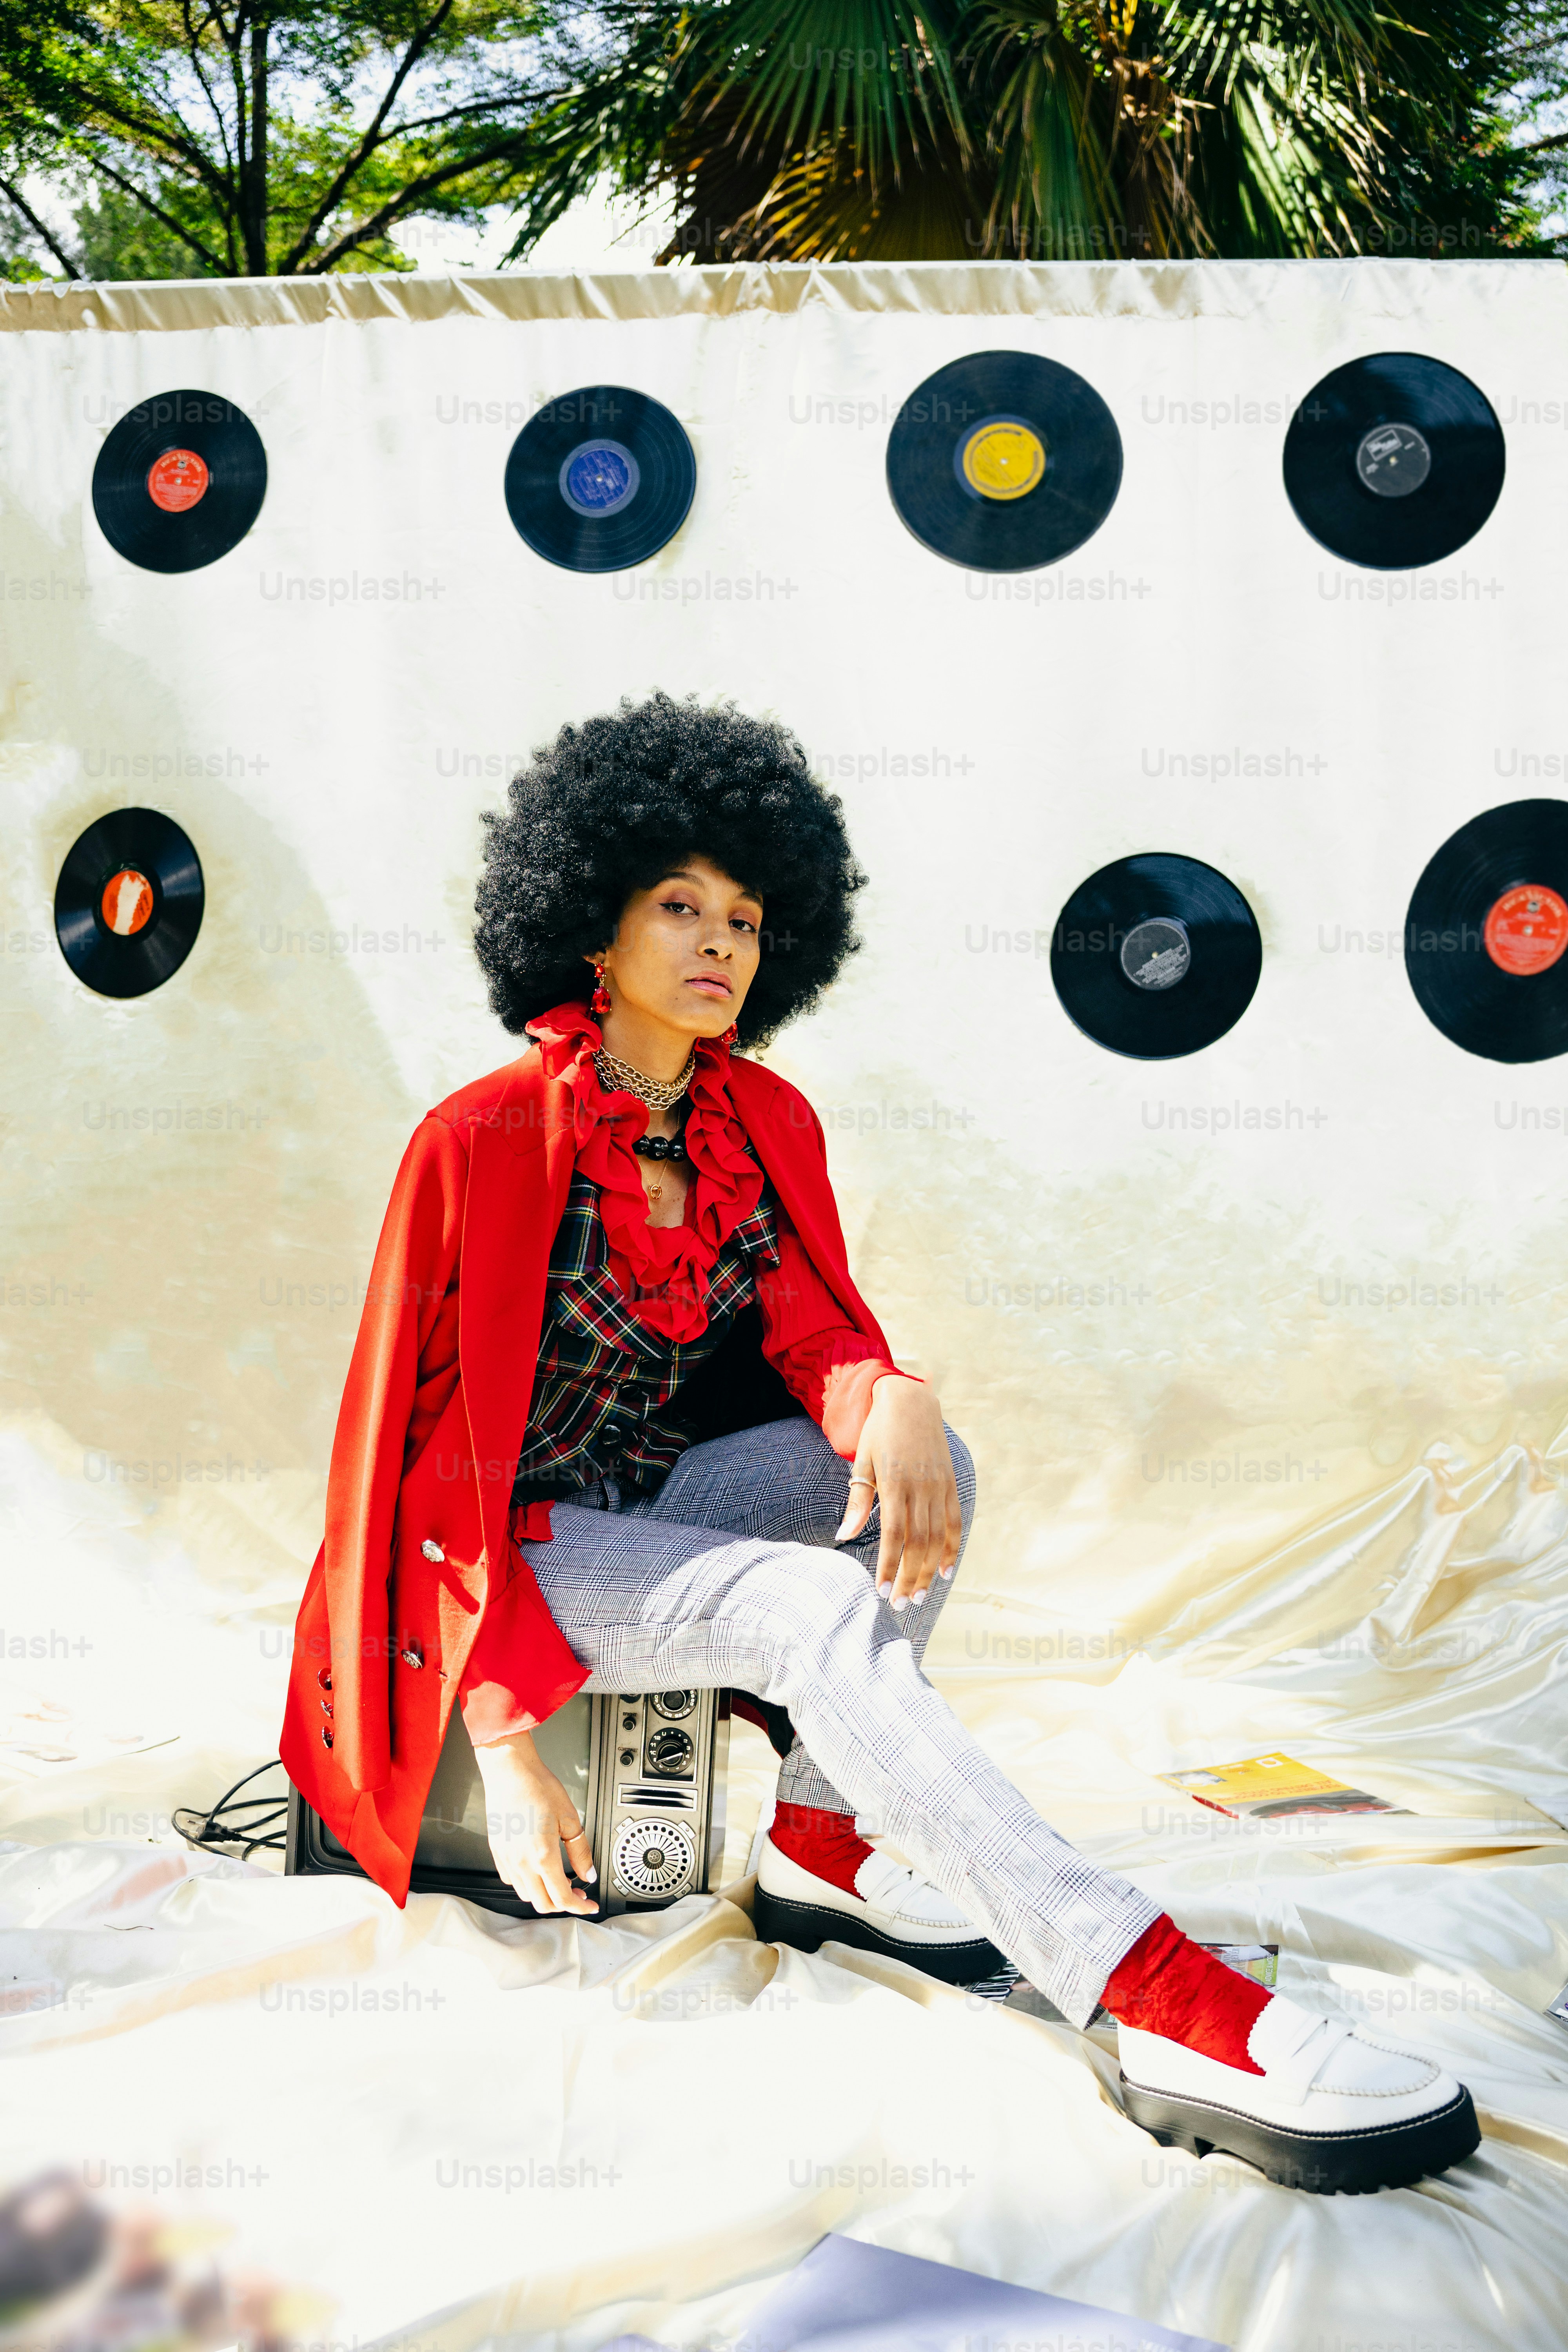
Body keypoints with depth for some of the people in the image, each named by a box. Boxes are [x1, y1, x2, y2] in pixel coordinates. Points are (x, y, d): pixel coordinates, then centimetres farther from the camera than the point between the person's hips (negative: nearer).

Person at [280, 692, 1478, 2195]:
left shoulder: (766, 1124, 1)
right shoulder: (486, 1140, -18)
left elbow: (809, 1332, -6)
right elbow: (435, 1448, -17)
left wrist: (889, 1399, -33)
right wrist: (503, 1748, -22)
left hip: (661, 1496, 6)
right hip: (517, 1548, -6)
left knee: (916, 1461, -20)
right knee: (816, 1606, -32)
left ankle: (824, 1844, -12)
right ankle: (1171, 2018, -41)